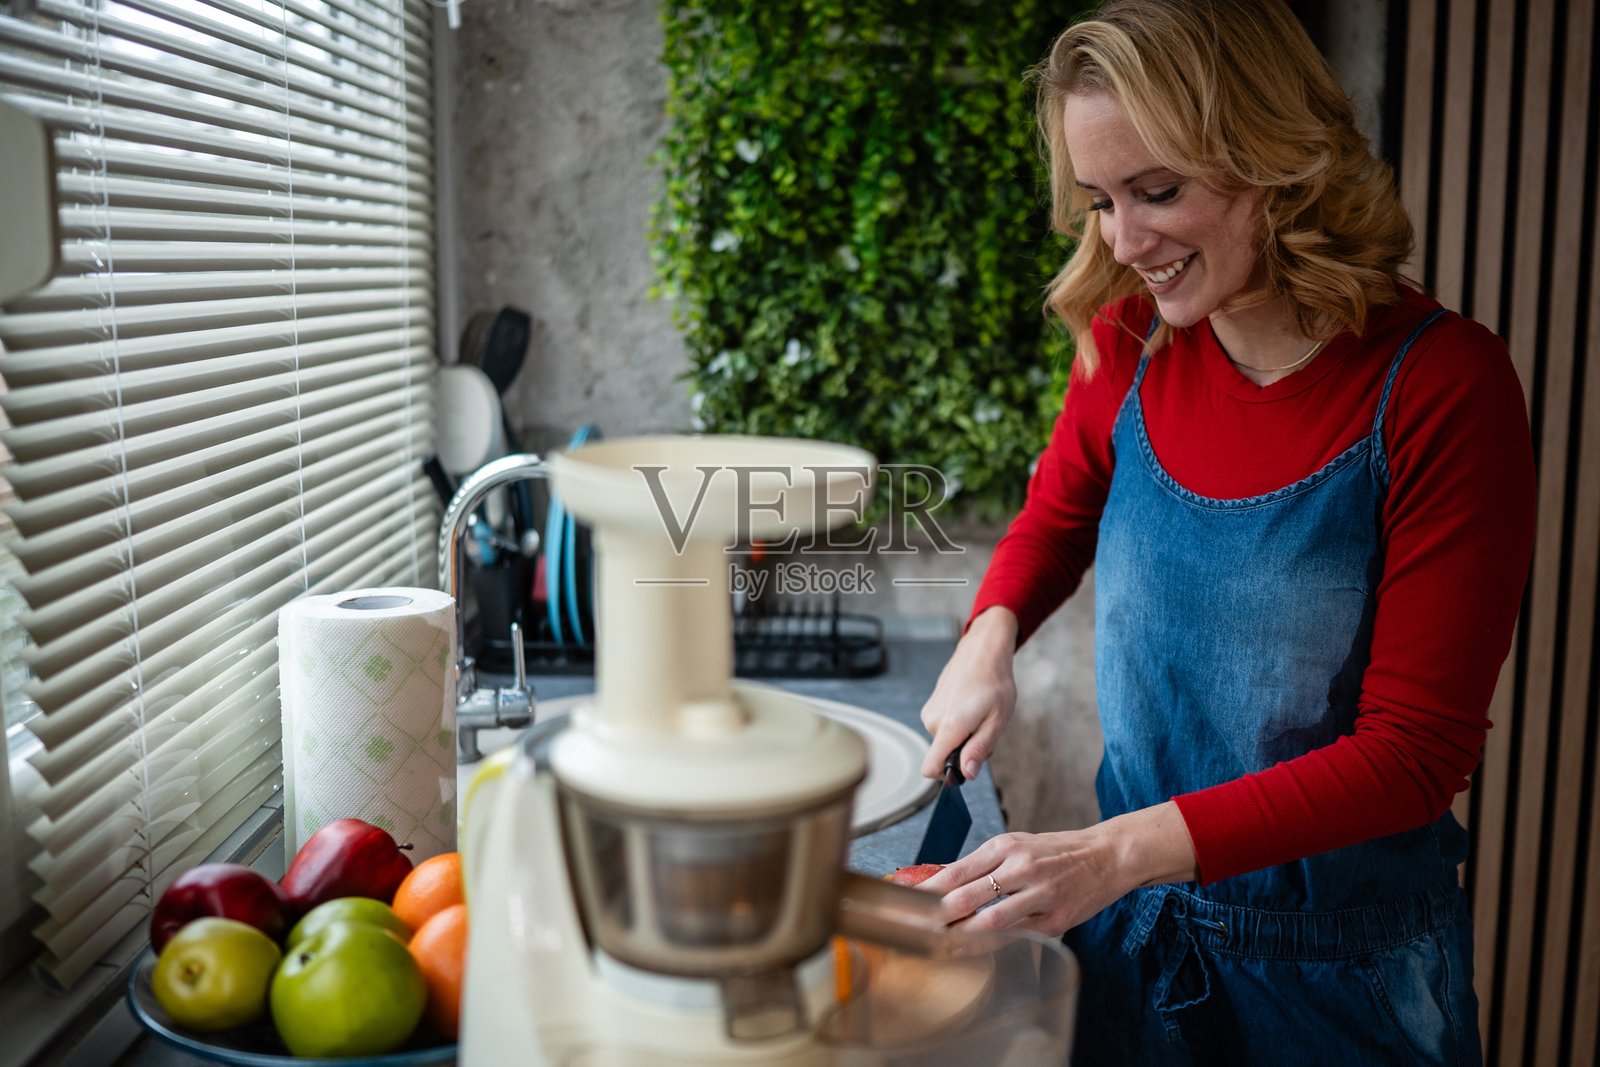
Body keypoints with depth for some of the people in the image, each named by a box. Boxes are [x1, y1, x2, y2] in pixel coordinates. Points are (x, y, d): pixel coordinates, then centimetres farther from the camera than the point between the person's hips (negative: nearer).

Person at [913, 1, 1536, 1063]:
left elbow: (1416, 751, -20)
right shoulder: (1129, 344, -6)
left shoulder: (1440, 384, -20)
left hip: (1340, 964, -3)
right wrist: (990, 636, -8)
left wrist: (1121, 847, -29)